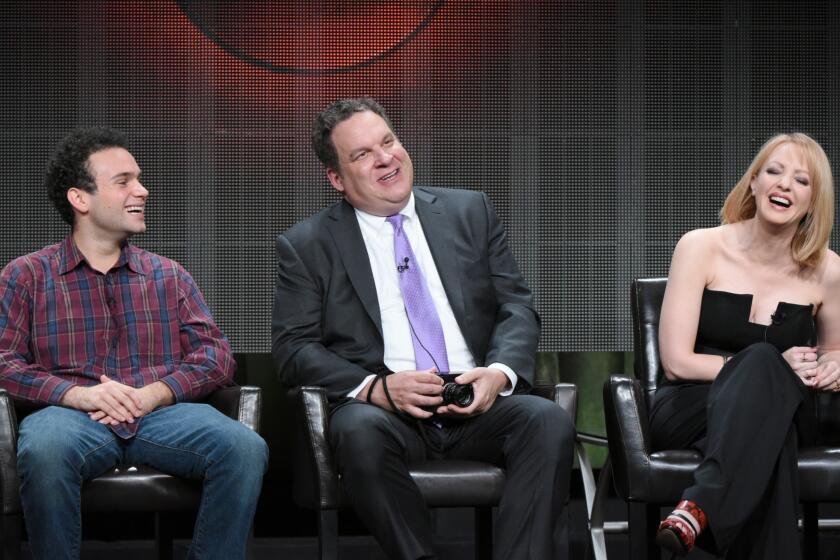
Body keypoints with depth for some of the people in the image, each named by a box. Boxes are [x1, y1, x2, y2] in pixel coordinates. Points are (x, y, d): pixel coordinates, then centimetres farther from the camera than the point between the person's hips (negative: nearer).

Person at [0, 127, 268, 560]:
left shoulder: (169, 277, 22)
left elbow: (216, 356, 11)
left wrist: (153, 393, -9)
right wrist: (76, 394, -14)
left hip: (162, 412, 2)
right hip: (70, 412, -2)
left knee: (244, 448, -29)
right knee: (43, 450, -39)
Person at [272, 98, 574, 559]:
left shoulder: (470, 211, 15)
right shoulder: (305, 246, 8)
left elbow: (517, 308, 12)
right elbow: (293, 348, 1)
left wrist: (501, 371, -11)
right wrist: (374, 387, -16)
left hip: (477, 401, 2)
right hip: (382, 410, -2)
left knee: (549, 421, -29)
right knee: (359, 431, -37)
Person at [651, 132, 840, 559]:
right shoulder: (702, 248, -5)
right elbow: (677, 362, -9)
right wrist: (770, 367, -16)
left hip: (781, 414, 2)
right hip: (687, 408, -2)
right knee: (763, 358, -36)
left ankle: (701, 507, -50)